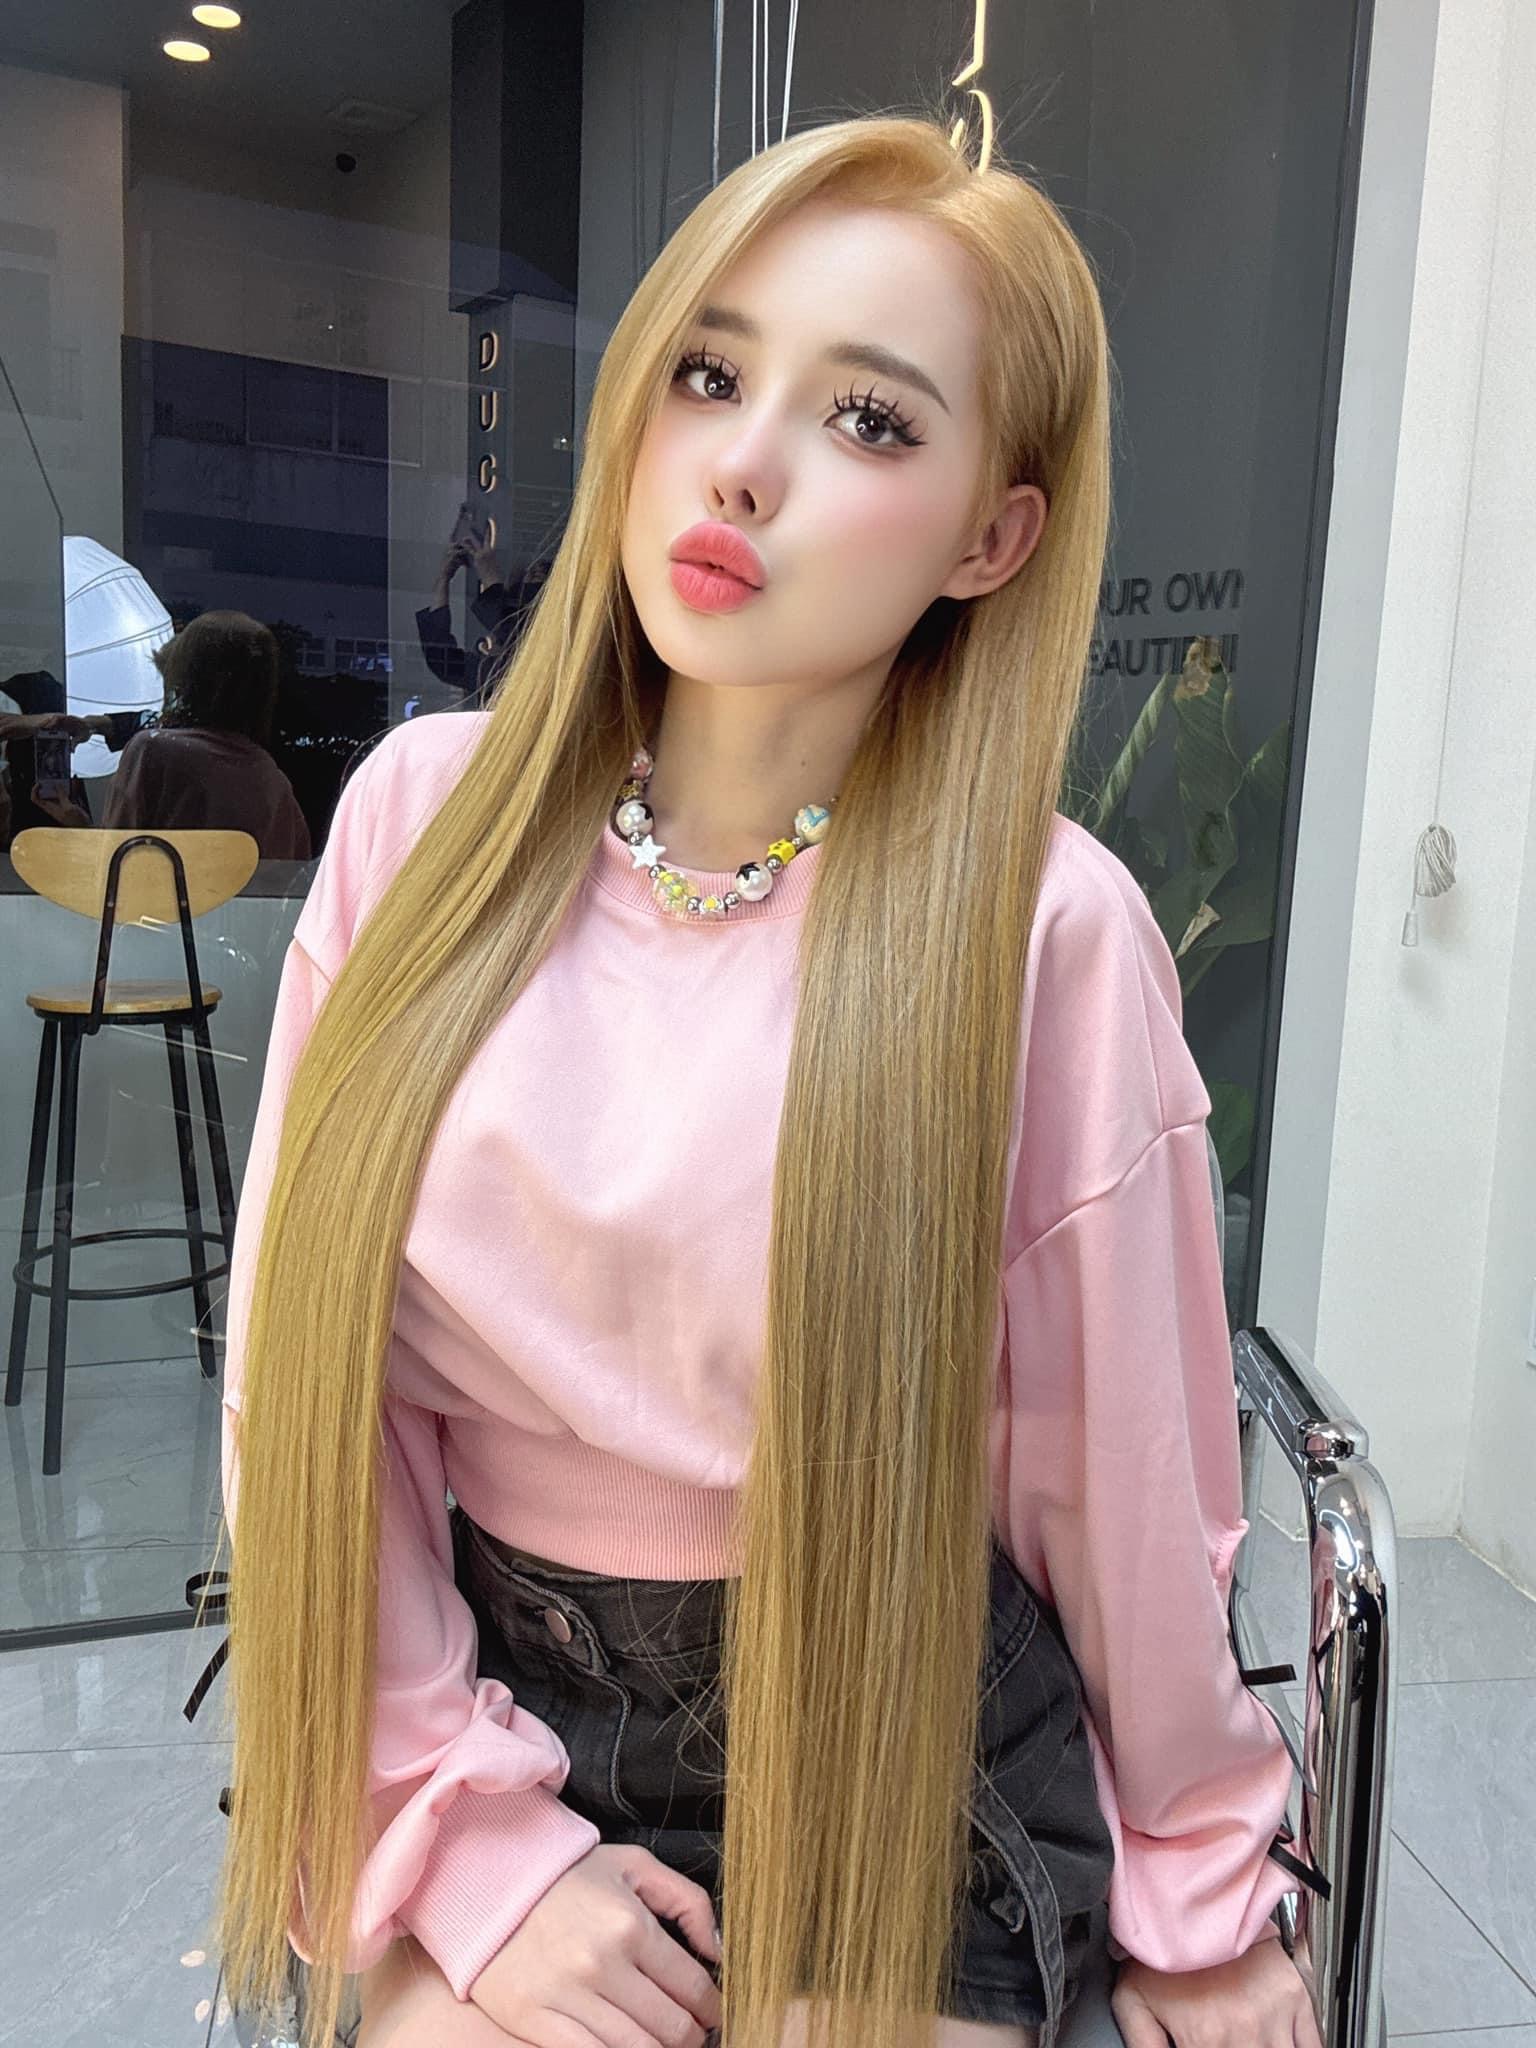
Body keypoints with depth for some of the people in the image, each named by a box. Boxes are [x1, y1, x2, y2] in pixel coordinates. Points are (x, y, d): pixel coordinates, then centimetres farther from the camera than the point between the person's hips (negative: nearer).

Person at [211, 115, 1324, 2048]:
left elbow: (1122, 1455, -7)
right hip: (499, 1696, 2)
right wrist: (468, 1832, -8)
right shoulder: (432, 809, -10)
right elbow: (304, 1371, -7)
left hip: (897, 1744, -1)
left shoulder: (1045, 927, -18)